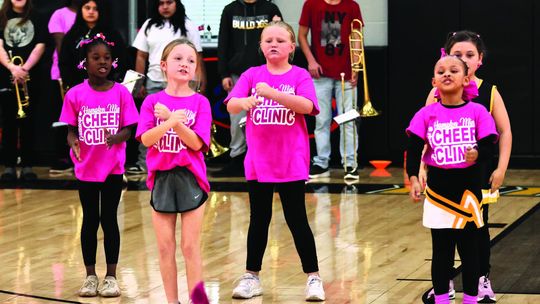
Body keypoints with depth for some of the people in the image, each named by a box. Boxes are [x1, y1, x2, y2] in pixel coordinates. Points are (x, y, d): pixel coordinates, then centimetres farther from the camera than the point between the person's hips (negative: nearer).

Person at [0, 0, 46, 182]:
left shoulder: (35, 18, 7)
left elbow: (40, 46, -2)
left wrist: (24, 68, -16)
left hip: (29, 77, 0)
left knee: (27, 121, 2)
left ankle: (27, 166, 4)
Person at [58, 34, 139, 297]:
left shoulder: (121, 93, -4)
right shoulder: (75, 95, -4)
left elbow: (127, 130, -4)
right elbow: (71, 130, 0)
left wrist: (115, 138, -24)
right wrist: (74, 143, -22)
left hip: (113, 168, 0)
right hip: (86, 168, 0)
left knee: (109, 219, 5)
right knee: (90, 220, 9)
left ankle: (111, 276, 14)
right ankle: (90, 276, 19)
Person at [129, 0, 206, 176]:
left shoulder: (187, 26, 0)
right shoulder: (149, 26, 8)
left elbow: (197, 56, 0)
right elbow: (141, 56, 10)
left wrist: (201, 81, -6)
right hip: (154, 83, 3)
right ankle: (143, 163, 7)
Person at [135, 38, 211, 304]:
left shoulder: (199, 102, -1)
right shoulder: (152, 102, 3)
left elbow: (197, 143, -9)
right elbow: (146, 139, -9)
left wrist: (174, 120, -20)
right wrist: (169, 122, -25)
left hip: (190, 178, -2)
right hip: (161, 179, 2)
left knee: (190, 246, -1)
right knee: (165, 247, 6)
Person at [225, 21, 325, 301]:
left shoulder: (300, 76, -3)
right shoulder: (252, 75, 3)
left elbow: (306, 106, -21)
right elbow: (230, 106, -9)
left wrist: (270, 93, -31)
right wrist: (243, 102, -33)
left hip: (292, 162, -2)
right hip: (258, 161, 2)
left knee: (297, 220, 2)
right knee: (259, 219, 11)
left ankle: (313, 278, 10)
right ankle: (251, 277, 19)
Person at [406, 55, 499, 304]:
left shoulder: (477, 112, -4)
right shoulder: (427, 114, -1)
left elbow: (489, 146, -7)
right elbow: (413, 148, -4)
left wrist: (477, 154, -28)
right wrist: (413, 178, -16)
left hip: (469, 188, -1)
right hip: (438, 189, 1)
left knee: (469, 248, 9)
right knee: (441, 251, 9)